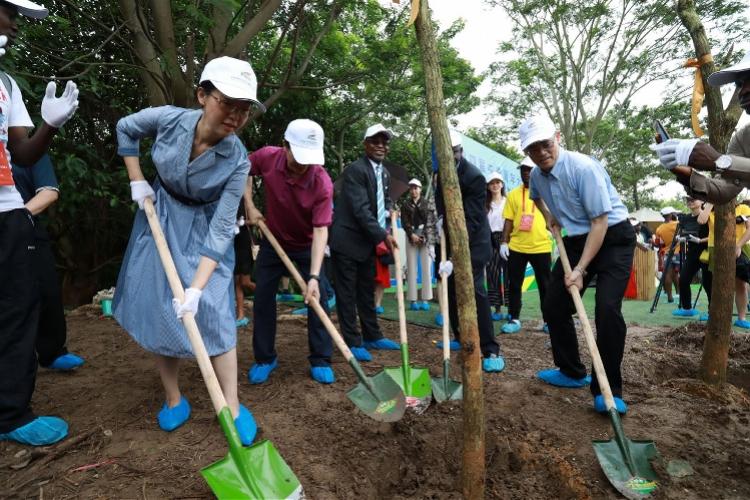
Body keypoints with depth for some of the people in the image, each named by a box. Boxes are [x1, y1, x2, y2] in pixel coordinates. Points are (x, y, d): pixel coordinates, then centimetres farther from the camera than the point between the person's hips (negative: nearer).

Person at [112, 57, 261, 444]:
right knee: (159, 310, 3)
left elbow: (221, 230, -26)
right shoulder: (168, 119, -20)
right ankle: (173, 400, 19)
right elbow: (125, 129, 4)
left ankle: (232, 407, 1)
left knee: (211, 312, -11)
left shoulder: (237, 160, -26)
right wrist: (136, 181, -3)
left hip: (204, 229, -2)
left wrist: (196, 287, -32)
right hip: (158, 217, 3)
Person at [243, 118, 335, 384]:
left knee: (318, 297, -5)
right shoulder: (266, 157, -23)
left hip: (307, 245, -2)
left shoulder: (322, 183, -32)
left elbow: (320, 230, -33)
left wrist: (314, 277, -41)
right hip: (273, 240, 3)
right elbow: (244, 170, 2)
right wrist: (250, 206, -8)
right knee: (263, 297, 3)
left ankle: (320, 360, 8)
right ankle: (264, 358, 17)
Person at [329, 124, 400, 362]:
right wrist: (383, 236, -21)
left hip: (368, 242, 8)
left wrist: (386, 230, 4)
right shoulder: (355, 169, -16)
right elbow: (360, 209, -22)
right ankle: (353, 342, 10)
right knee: (347, 294, 0)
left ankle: (372, 336, 26)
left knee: (367, 292, 15)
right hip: (347, 240, -8)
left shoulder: (385, 173, 11)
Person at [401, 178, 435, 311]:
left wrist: (425, 236, -10)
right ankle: (412, 300, -1)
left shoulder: (427, 204, 10)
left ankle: (426, 300, -2)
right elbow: (404, 222, 4)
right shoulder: (405, 205, 12)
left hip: (425, 236, 0)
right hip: (411, 236, 1)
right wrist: (412, 235, -10)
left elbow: (431, 221, 2)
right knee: (411, 268, -3)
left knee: (426, 267, -5)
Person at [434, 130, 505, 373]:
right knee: (451, 289, 10)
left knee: (474, 289, -17)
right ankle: (461, 338, 26)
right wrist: (440, 217, -2)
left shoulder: (474, 177, -23)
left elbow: (470, 221, -29)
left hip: (473, 242, -8)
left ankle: (491, 351, -11)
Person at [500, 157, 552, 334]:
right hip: (516, 247, 1)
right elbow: (509, 221, 6)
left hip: (541, 247, -1)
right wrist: (504, 242, -1)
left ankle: (548, 321, 20)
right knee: (514, 285, 6)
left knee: (545, 286, 8)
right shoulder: (513, 194, 7)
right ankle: (514, 319, 18)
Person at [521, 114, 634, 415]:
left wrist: (580, 269, -25)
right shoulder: (537, 175, -2)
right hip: (576, 240, 7)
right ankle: (572, 372, 22)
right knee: (554, 306, 4)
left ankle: (608, 389, -7)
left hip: (613, 237, -7)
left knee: (607, 309, -22)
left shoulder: (583, 168, -24)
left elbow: (600, 222, -24)